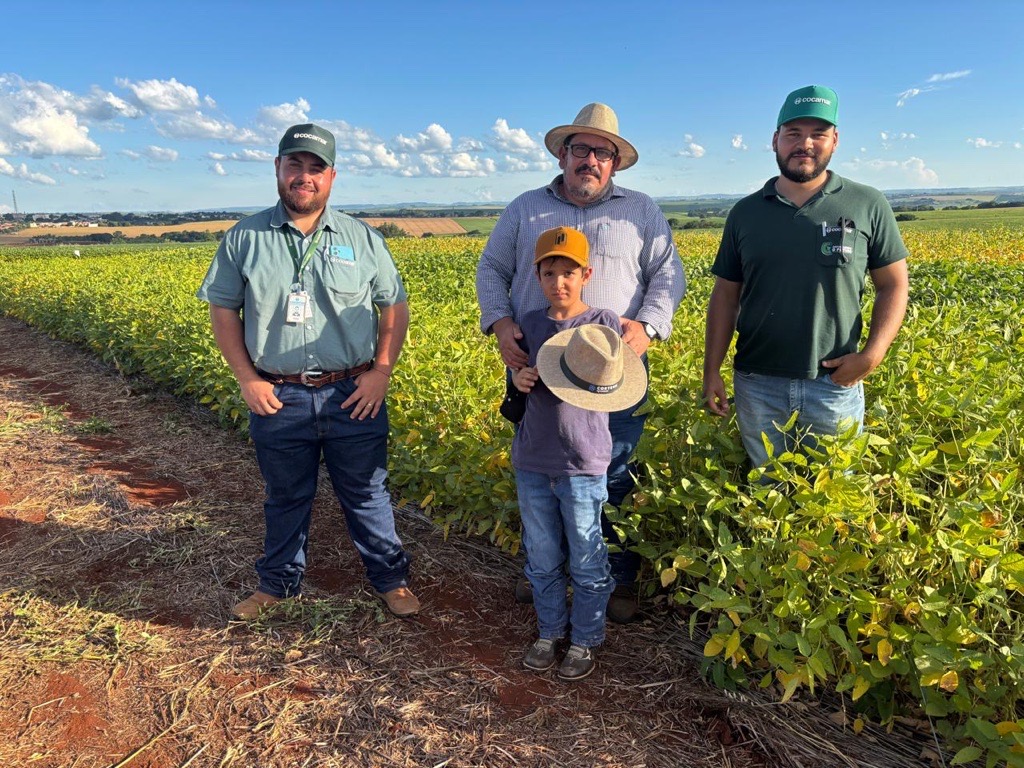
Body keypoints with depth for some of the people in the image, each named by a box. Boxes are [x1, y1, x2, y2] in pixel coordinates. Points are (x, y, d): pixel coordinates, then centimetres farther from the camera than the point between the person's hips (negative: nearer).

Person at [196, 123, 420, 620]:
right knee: (285, 499, 18)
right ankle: (278, 584, 39)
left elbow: (395, 308, 5)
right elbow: (222, 312, 4)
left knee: (366, 495, 13)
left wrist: (381, 372, -6)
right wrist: (247, 380, -5)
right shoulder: (244, 239, 0)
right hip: (277, 398, 1)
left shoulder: (362, 239, 1)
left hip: (353, 396, 0)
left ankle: (390, 579, 31)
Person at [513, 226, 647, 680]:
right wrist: (519, 381, -8)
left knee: (586, 562, 10)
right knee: (541, 559, 17)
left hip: (583, 466, -3)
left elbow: (624, 389, -3)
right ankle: (549, 631, 37)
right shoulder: (530, 324, 3)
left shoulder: (604, 324, -7)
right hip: (532, 463, 4)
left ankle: (585, 639, 31)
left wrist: (587, 387, -22)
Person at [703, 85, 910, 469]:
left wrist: (872, 354, -11)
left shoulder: (868, 205, 2)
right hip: (758, 384, 1)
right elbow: (725, 296, 8)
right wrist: (711, 371, 2)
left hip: (835, 384, -1)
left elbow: (894, 286, 4)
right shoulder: (745, 213, 6)